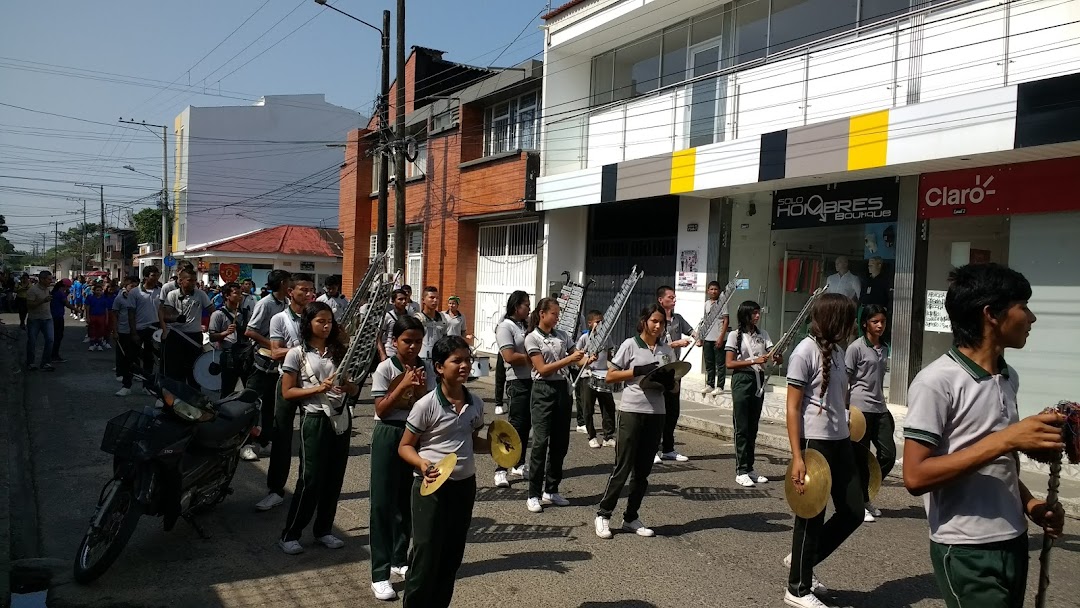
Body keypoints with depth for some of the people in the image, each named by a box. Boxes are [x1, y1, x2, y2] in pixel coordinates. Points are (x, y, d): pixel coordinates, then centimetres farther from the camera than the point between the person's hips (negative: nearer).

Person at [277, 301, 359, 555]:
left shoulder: (339, 351, 8)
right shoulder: (297, 353, -4)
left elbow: (355, 389, 11)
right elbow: (287, 393, -7)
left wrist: (348, 386, -13)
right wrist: (318, 388, -19)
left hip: (341, 418, 5)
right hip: (315, 420, -5)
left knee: (334, 478, 9)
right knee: (310, 479, -2)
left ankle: (323, 530, 24)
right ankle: (289, 534, 13)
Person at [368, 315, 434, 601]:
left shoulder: (426, 368, 1)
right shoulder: (385, 368, -10)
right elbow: (381, 410, -13)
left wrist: (420, 389, -19)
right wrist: (404, 385, -21)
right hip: (388, 436, -4)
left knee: (406, 499, 13)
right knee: (383, 502, -2)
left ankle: (400, 560, 29)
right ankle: (379, 574, 2)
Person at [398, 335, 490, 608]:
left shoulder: (476, 403, 2)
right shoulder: (426, 405, -15)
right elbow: (405, 447, -8)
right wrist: (423, 465, -26)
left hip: (465, 485, 6)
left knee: (452, 556, 16)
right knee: (426, 556, 1)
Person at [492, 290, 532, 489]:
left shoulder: (525, 325, 15)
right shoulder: (505, 327, -10)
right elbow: (510, 357, -19)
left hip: (532, 380, 8)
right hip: (518, 382, -8)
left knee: (526, 424, 13)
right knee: (516, 425, -9)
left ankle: (519, 465, 24)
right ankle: (500, 470, -4)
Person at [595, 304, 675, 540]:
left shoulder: (667, 350, 11)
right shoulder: (630, 345, -3)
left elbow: (673, 385, 15)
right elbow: (610, 377, -3)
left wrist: (668, 383, -8)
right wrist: (637, 371, -14)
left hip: (656, 413, 5)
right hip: (631, 412, -5)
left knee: (643, 470, 10)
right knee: (623, 467, -2)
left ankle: (631, 518, 21)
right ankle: (603, 514, 12)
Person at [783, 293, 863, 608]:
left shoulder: (837, 351, 10)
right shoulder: (806, 351, -13)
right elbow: (792, 408, -14)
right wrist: (797, 457, -18)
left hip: (840, 442, 8)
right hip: (814, 442, -8)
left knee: (853, 512, 12)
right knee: (812, 517, 3)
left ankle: (802, 559, 30)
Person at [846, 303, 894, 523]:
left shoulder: (884, 348, 13)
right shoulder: (856, 347, -7)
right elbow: (846, 380, -8)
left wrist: (881, 401, 19)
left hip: (879, 409, 7)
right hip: (860, 408, -7)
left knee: (888, 455, 4)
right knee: (861, 457, 1)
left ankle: (864, 496, 22)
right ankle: (861, 503, 14)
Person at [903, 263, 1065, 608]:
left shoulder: (1009, 378, 9)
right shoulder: (937, 382, -17)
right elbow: (915, 477, -21)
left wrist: (1029, 503, 2)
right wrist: (1004, 439, -24)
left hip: (1014, 543, 8)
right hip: (966, 553, -8)